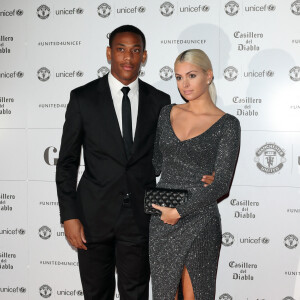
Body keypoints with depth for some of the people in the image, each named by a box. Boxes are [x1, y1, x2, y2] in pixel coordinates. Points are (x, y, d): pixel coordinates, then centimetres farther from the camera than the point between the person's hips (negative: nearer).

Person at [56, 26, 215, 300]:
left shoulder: (159, 101, 2)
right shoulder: (83, 98, -2)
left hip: (140, 216, 1)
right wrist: (69, 216, -7)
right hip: (95, 214, -1)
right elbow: (67, 162, -1)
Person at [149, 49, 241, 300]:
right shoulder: (168, 113, 7)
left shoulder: (227, 124, -7)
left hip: (199, 220, -4)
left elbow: (220, 182, -13)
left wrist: (179, 211, -15)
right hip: (162, 219, 4)